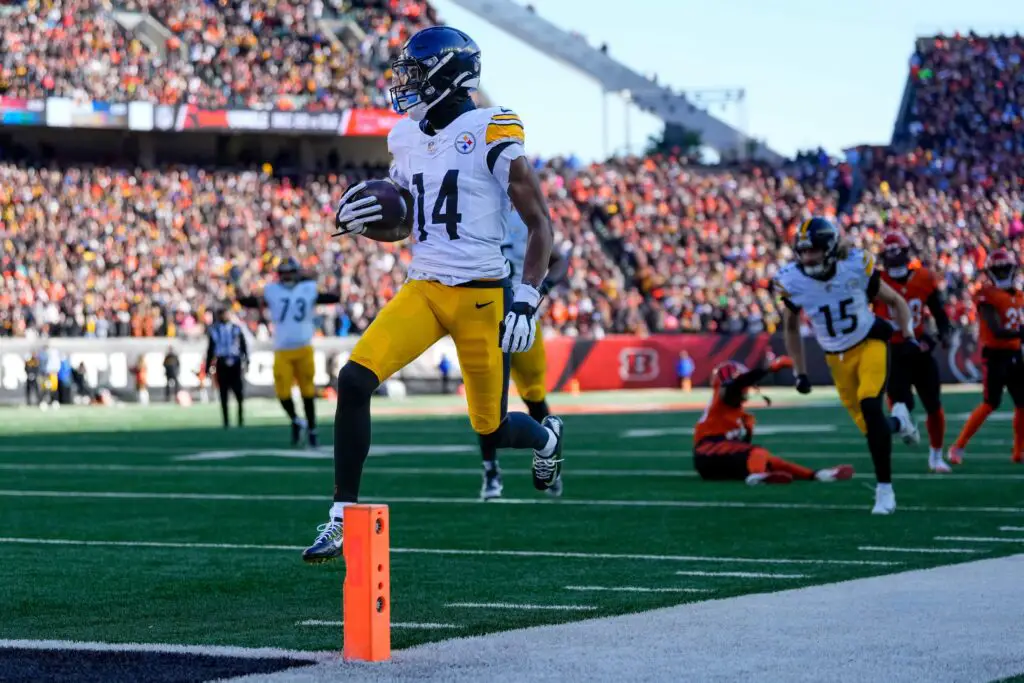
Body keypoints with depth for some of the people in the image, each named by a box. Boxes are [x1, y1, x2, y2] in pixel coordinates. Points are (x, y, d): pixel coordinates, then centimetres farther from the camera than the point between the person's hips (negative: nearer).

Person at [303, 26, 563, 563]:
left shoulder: (492, 136, -10)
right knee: (353, 381, -16)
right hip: (422, 290, 5)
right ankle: (343, 519, -8)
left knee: (491, 429, 6)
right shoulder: (408, 140, 9)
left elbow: (540, 225, -6)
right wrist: (359, 218, 0)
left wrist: (526, 299, -14)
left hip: (480, 296, -5)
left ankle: (547, 437, 44)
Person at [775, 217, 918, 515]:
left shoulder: (856, 266, -19)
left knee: (870, 407, -25)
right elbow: (791, 327, 5)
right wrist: (800, 373, 6)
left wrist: (908, 337, -11)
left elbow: (895, 301, -1)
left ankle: (884, 489, -16)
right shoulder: (792, 281, -14)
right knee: (870, 427, 2)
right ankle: (898, 421, 40)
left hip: (870, 343, -3)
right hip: (837, 358, 3)